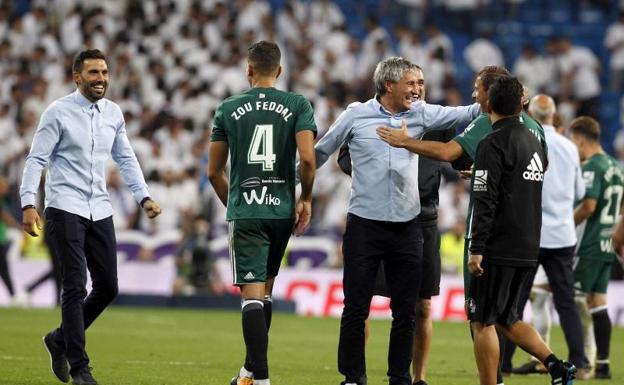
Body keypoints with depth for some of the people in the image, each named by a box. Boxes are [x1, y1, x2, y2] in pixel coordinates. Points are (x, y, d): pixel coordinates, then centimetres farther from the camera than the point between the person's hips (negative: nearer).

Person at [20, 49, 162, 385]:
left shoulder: (113, 113, 9)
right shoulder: (59, 112, -7)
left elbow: (126, 159, 17)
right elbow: (36, 159, -7)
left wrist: (144, 197, 7)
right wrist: (28, 204, -16)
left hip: (100, 211, 6)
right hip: (65, 209, -6)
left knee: (107, 287, 4)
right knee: (76, 287, -10)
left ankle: (60, 340, 25)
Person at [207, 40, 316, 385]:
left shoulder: (228, 109, 4)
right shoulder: (298, 106, 1)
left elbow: (214, 172, 7)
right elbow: (308, 159, -12)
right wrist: (305, 199, 4)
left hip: (244, 212, -2)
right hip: (282, 210, 2)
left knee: (252, 293, -6)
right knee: (264, 290, 18)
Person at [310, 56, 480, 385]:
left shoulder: (420, 114, 5)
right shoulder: (356, 115, -2)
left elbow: (465, 115, 0)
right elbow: (321, 152, 8)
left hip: (406, 228, 3)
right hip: (364, 225, -3)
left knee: (405, 312, 6)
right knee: (356, 309, -2)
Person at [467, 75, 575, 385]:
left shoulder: (493, 144, -12)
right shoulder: (533, 141, 13)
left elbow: (486, 202, -18)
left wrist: (477, 250, -18)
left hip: (499, 250, -8)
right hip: (528, 250, 8)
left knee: (482, 321, -1)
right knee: (505, 319, 17)